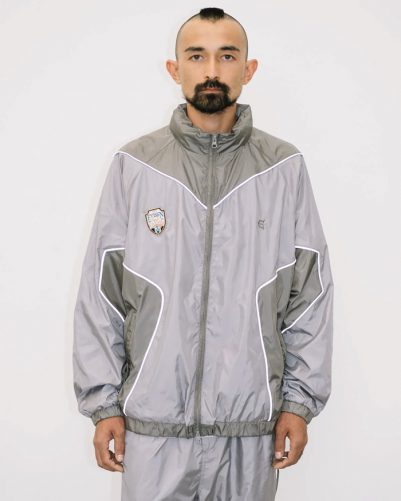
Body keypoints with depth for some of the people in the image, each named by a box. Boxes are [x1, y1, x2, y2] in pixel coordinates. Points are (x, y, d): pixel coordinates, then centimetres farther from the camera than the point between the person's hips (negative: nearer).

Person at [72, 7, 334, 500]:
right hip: (153, 423, 0)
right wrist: (103, 403, -1)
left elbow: (311, 292, 3)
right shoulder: (133, 166, -2)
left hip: (252, 423, 1)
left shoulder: (284, 168, 0)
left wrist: (300, 402, 1)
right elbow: (101, 293, 0)